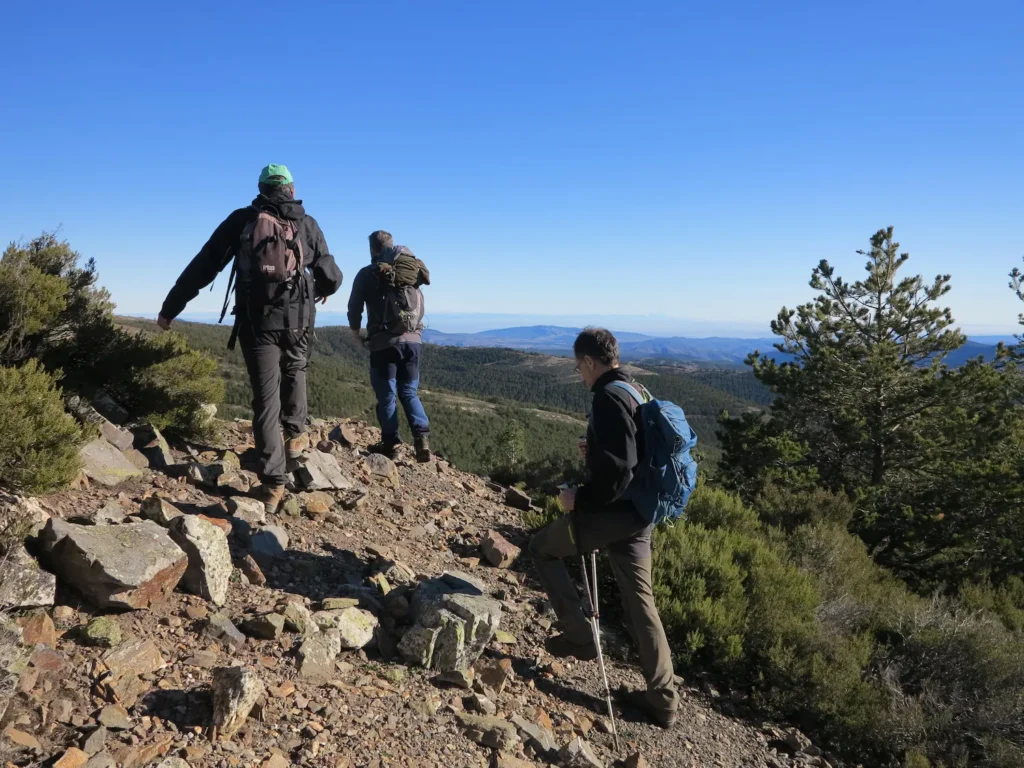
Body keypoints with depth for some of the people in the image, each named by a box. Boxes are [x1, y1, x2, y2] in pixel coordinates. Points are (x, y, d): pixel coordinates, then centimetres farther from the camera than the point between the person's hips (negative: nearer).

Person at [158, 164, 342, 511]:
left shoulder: (242, 220, 7)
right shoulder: (307, 224, 8)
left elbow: (202, 267, 6)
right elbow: (332, 276, 13)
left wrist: (170, 308, 13)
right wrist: (323, 291, 37)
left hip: (256, 320, -1)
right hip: (297, 319, 1)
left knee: (265, 397, 2)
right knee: (294, 372, 31)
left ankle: (273, 483, 0)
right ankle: (296, 435, 38)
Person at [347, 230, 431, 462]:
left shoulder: (368, 273, 2)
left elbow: (354, 307, 5)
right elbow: (419, 305, 12)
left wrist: (356, 332, 22)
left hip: (384, 341, -4)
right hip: (413, 339, 4)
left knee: (386, 394, 7)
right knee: (409, 392, 12)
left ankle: (390, 442, 9)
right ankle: (422, 438, -4)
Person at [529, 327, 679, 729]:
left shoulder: (608, 398, -19)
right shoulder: (636, 392, 11)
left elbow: (616, 472, -26)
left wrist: (580, 498, -14)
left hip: (612, 511, -9)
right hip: (639, 514, 9)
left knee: (542, 548, 14)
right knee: (640, 600, 15)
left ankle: (579, 636, 14)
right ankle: (662, 698, 21)